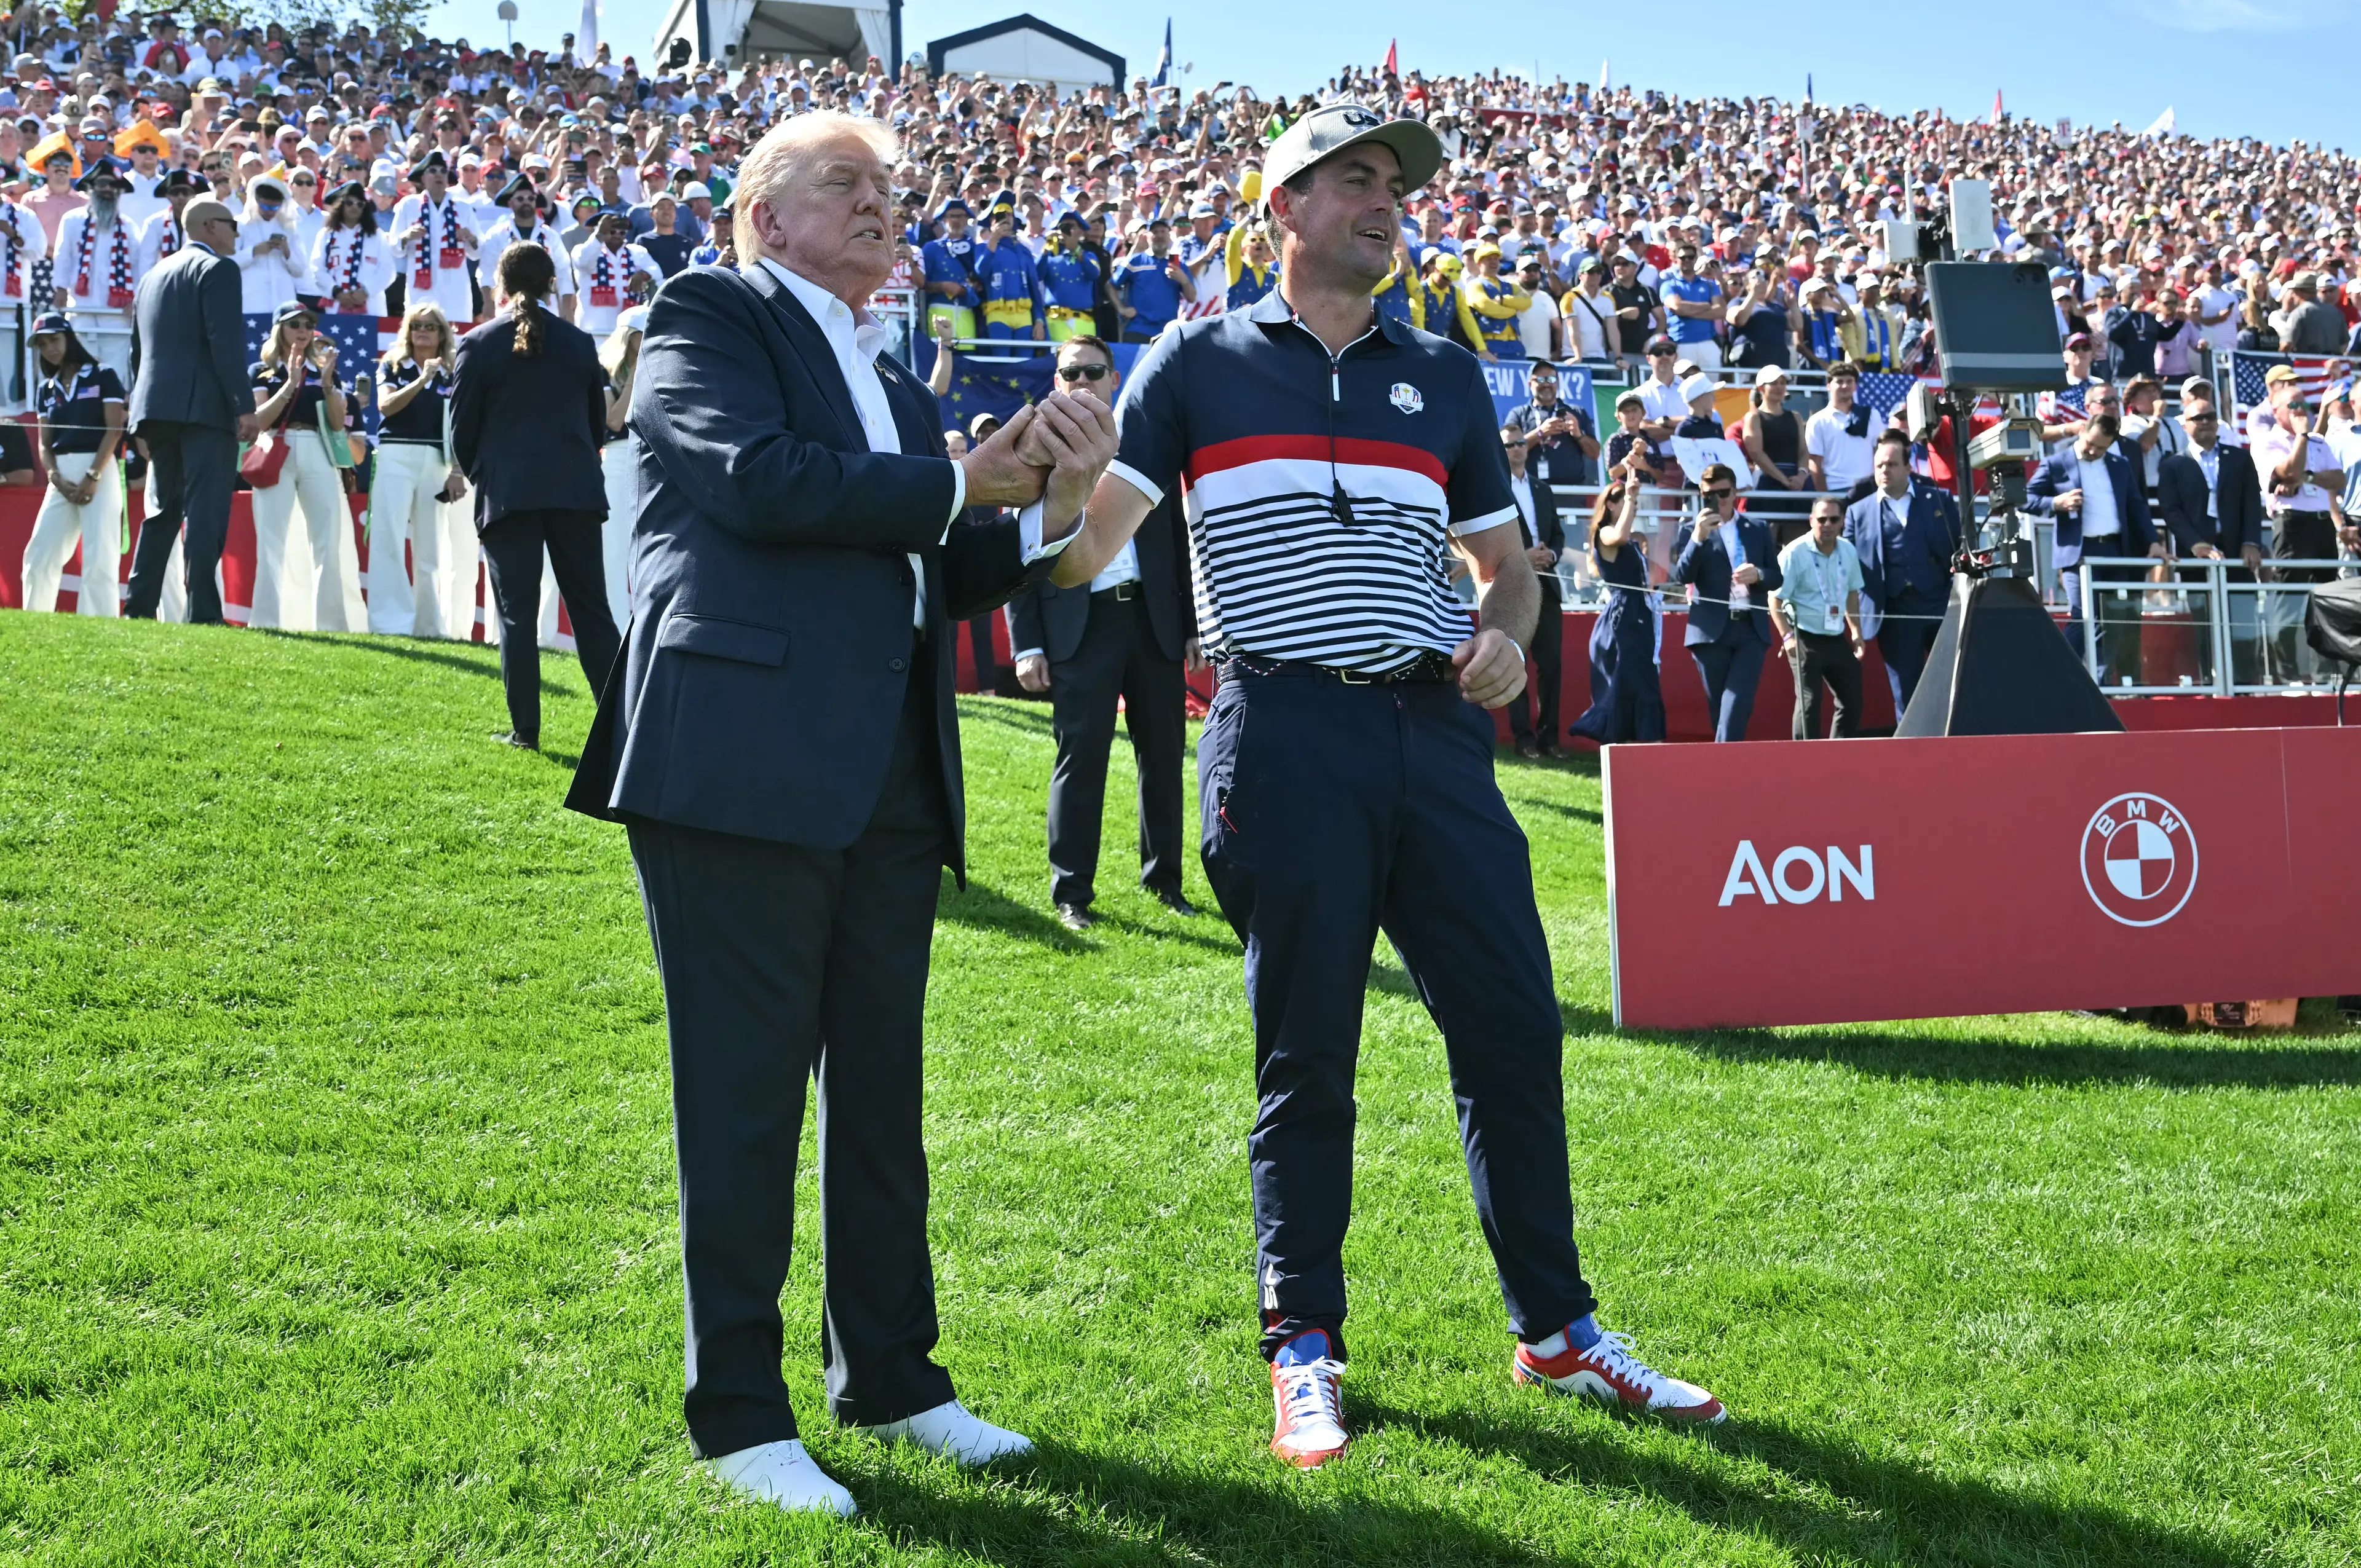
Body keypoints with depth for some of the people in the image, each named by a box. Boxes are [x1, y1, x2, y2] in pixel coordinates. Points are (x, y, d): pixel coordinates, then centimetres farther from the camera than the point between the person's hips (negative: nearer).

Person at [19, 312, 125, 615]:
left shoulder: (103, 377, 1)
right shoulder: (46, 389, 16)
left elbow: (114, 430, -6)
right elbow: (44, 444, 13)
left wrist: (93, 477, -14)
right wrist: (56, 479, -6)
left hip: (100, 472, -6)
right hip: (61, 478, 6)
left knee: (98, 557, -12)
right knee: (38, 556, 0)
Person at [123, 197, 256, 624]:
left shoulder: (153, 276, 21)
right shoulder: (217, 268, -4)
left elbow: (146, 346, 20)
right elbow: (226, 342, -15)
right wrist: (245, 405, -16)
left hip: (157, 407, 8)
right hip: (205, 408, -8)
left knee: (164, 509, 13)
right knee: (206, 512, -9)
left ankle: (139, 609, 8)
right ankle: (203, 614, -15)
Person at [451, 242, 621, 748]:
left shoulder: (478, 345, -2)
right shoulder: (580, 343, 7)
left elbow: (462, 428, 2)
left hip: (508, 492, -2)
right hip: (576, 491, 3)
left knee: (516, 612, 1)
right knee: (591, 609, 7)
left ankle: (525, 729, -1)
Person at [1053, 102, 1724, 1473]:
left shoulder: (1445, 376, 17)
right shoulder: (1198, 365, 6)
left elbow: (1507, 559, 22)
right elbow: (1083, 552, -2)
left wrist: (1507, 637, -1)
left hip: (1436, 736, 4)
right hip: (1286, 739, -3)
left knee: (1516, 1028, 3)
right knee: (1306, 1055, 2)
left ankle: (1556, 1330, 18)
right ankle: (1306, 1350, 15)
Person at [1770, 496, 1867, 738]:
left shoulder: (1848, 551, 5)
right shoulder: (1795, 553, -14)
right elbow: (1776, 599, -14)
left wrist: (1856, 632, 14)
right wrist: (1787, 636, -23)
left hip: (1837, 639, 7)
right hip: (1805, 638, -6)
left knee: (1852, 701, 10)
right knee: (1809, 702, -10)